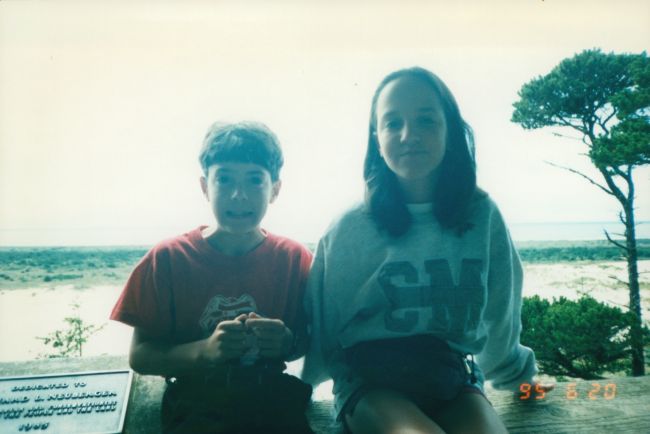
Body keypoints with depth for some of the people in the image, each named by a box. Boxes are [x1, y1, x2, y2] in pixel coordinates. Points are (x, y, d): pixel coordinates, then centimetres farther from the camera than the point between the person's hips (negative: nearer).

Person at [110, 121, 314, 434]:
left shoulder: (294, 258, -2)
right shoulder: (169, 258, -5)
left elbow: (314, 341, 6)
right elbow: (139, 356, -4)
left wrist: (288, 343, -17)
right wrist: (205, 350, -22)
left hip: (275, 403, 2)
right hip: (196, 407, -1)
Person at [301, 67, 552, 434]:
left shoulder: (482, 215, 0)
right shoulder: (350, 228, -7)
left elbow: (497, 315, 15)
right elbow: (321, 323, 3)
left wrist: (519, 373, 28)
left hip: (452, 378, 3)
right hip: (371, 380, -2)